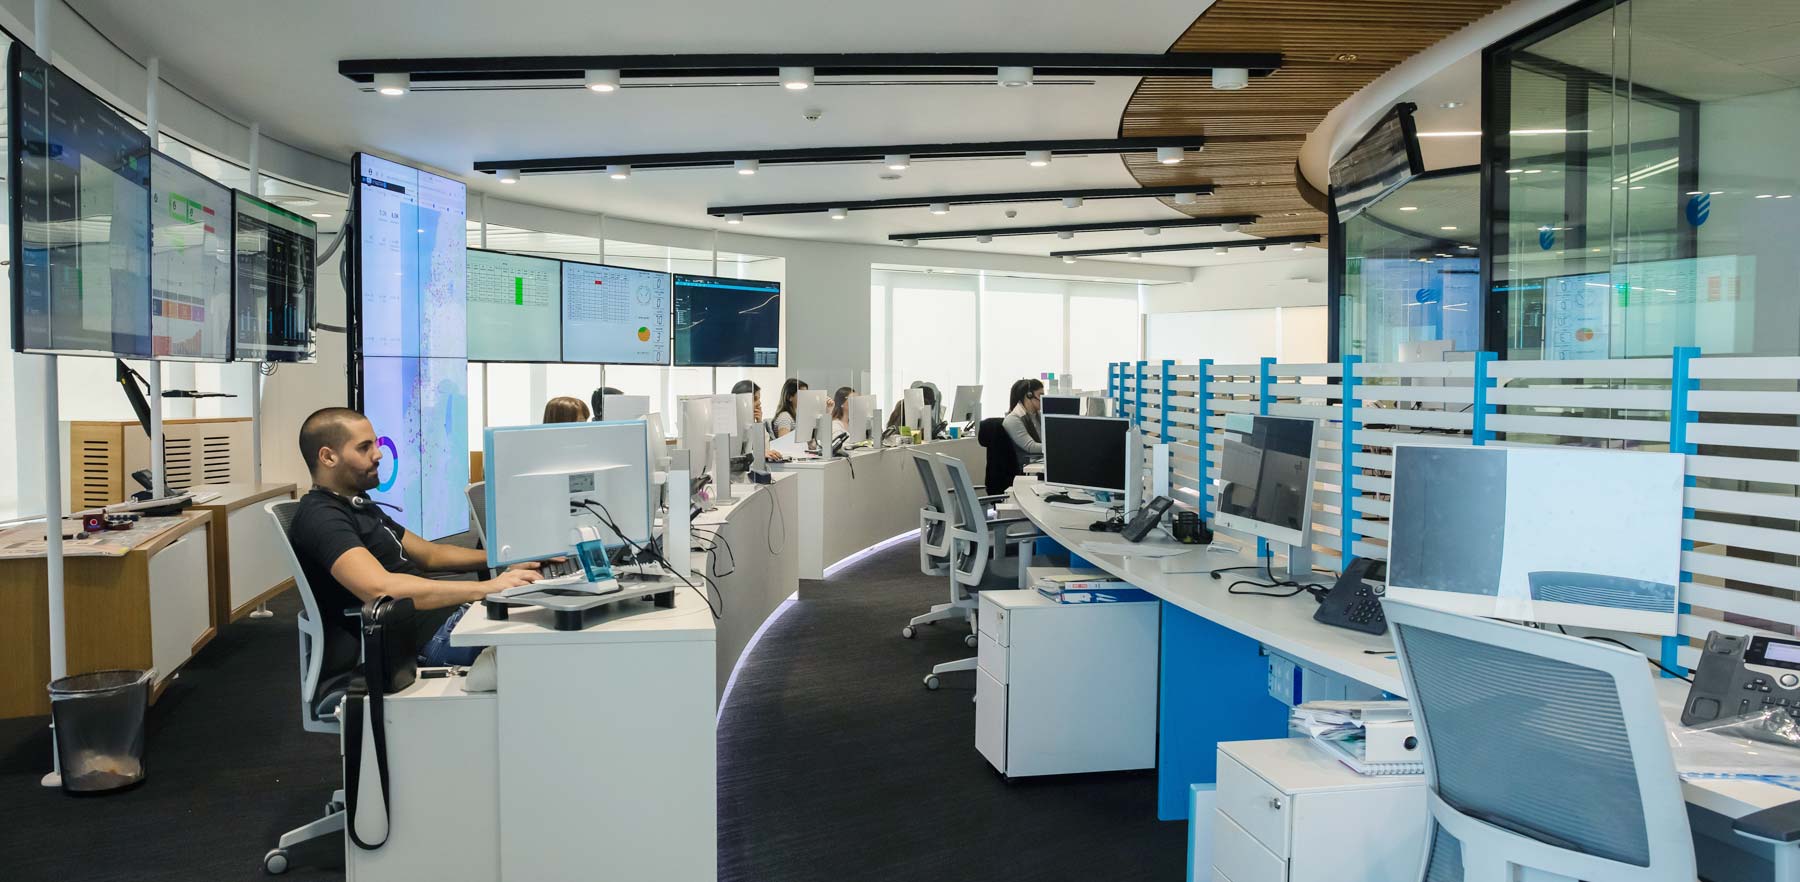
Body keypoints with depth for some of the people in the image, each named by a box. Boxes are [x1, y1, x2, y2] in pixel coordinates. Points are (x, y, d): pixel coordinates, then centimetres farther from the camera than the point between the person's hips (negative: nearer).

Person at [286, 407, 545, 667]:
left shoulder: (358, 504, 20)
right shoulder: (320, 517, -12)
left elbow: (429, 555, 25)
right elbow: (379, 588, -28)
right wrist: (484, 588, -30)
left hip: (450, 613, 10)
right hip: (429, 638, -10)